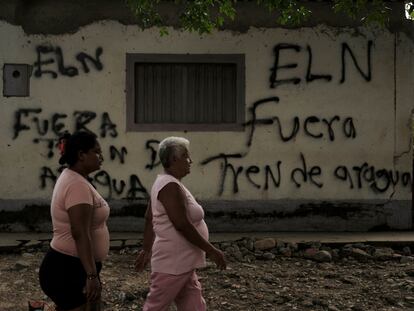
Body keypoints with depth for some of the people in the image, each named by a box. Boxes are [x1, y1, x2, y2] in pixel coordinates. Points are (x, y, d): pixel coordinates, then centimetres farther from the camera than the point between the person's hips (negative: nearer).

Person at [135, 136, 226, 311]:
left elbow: (148, 219, 17)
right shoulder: (171, 186, -20)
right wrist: (211, 250, -19)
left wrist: (147, 249, 22)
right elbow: (182, 224, -25)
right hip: (173, 262, -10)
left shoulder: (163, 183, 12)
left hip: (181, 263, 10)